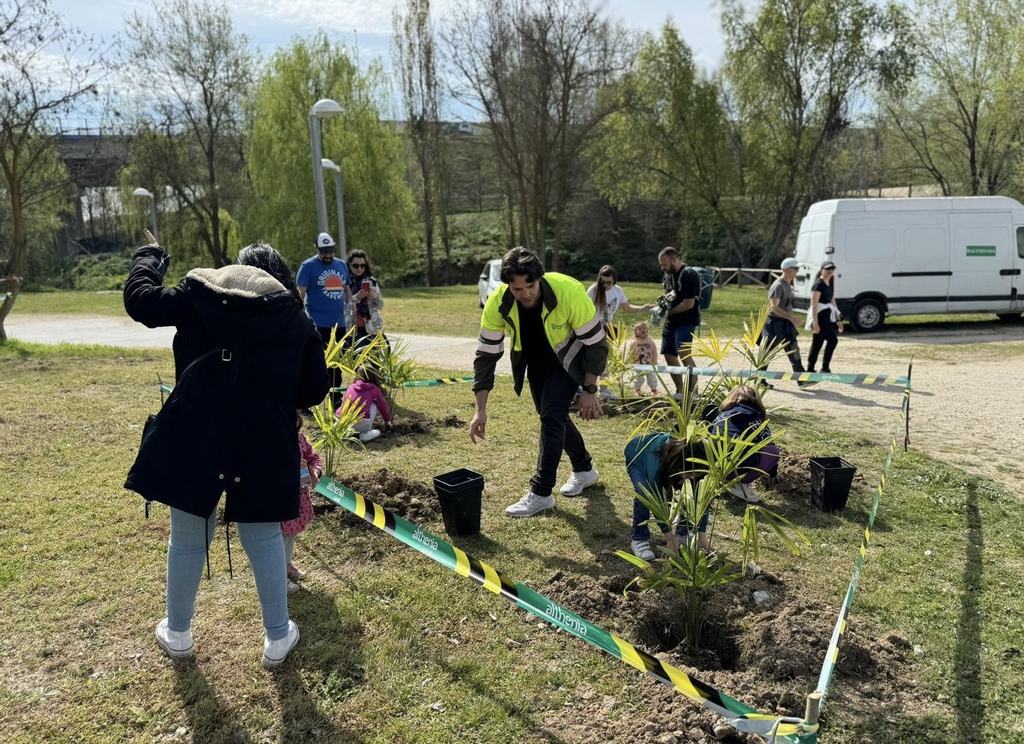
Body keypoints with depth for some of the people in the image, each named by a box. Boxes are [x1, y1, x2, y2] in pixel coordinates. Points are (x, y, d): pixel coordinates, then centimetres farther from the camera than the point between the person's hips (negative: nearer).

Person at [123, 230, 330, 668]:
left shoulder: (200, 293, 6)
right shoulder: (295, 318, 7)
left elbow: (140, 301, 10)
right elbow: (314, 389, 6)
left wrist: (149, 256, 27)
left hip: (194, 438, 0)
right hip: (263, 445, 0)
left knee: (187, 538, 17)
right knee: (264, 538, 14)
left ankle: (177, 634, 36)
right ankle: (277, 638, 26)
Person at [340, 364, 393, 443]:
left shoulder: (351, 387, 18)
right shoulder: (374, 389, 7)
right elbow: (382, 405, 22)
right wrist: (387, 420, 42)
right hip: (361, 424, -5)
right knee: (374, 405, 19)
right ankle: (365, 434, 9)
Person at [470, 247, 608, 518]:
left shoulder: (569, 292, -36)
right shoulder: (497, 303, -27)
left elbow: (596, 343, -23)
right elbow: (487, 354, -19)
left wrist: (589, 390, -20)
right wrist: (481, 409, -21)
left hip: (569, 356, -4)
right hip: (535, 358, 5)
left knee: (552, 413, -18)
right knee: (552, 415, 12)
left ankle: (541, 493, -8)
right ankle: (584, 469, 36)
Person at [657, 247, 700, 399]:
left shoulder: (689, 275, -16)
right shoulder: (668, 275, 12)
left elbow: (689, 303, -20)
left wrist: (669, 311, -11)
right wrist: (664, 299, 3)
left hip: (686, 320, -9)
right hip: (671, 321, 9)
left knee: (684, 353, -22)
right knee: (669, 355, 10)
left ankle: (693, 391, -19)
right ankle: (680, 391, 23)